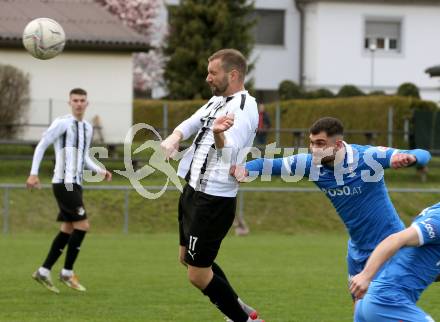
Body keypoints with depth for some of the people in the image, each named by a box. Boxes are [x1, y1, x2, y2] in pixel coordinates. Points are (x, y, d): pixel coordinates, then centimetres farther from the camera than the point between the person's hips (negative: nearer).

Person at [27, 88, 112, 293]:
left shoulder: (87, 128, 16)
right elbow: (41, 146, -6)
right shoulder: (62, 123, -8)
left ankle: (43, 272, 14)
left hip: (75, 184, 9)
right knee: (82, 225, -13)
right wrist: (34, 173, -12)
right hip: (63, 183, -9)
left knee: (68, 229, 9)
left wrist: (100, 171, 8)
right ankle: (67, 273, -4)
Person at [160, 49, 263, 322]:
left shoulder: (244, 108, -20)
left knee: (198, 276, -6)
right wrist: (174, 138, -19)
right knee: (188, 258, 24)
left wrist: (219, 135, -60)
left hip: (214, 201, -10)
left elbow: (231, 149, -37)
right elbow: (190, 124, 4)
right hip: (193, 192, 10)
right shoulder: (218, 100, 10)